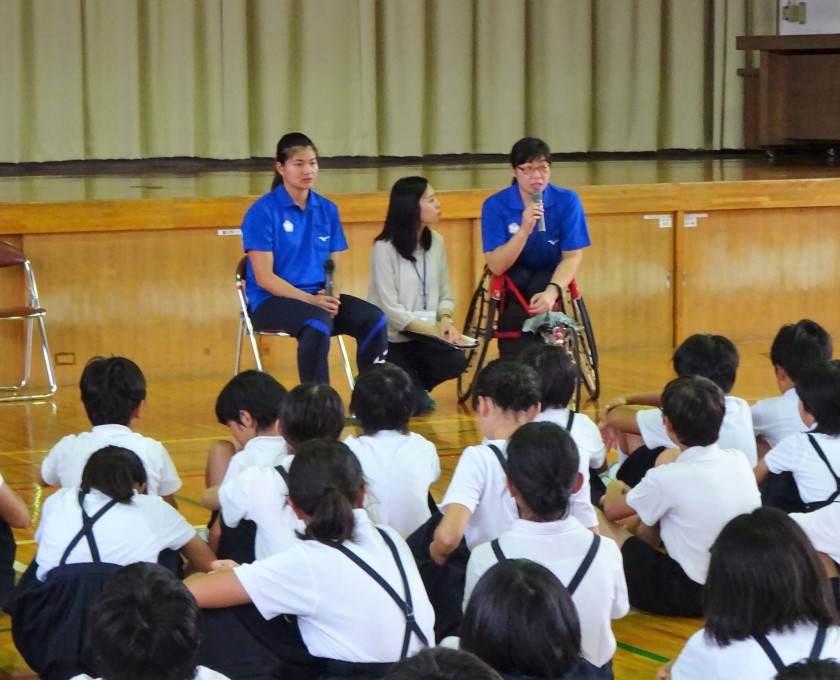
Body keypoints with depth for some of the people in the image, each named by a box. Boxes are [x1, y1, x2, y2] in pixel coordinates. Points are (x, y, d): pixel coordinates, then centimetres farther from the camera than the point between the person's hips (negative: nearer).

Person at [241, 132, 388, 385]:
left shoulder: (327, 210, 10)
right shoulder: (263, 212, -6)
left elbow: (334, 269, 13)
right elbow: (264, 278, -11)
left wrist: (333, 297, -11)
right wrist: (311, 300, -22)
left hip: (320, 298, 5)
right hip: (273, 300, -5)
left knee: (374, 319, -22)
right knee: (318, 322, -37)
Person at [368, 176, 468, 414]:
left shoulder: (436, 242, 4)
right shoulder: (385, 248, -14)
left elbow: (445, 295, 8)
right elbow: (391, 308, -17)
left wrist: (445, 320, -14)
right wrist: (433, 330, -22)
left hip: (424, 339, 5)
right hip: (390, 340, -5)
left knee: (456, 361, -26)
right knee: (415, 405, -19)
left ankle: (415, 387, 6)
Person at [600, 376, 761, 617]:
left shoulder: (667, 479, -23)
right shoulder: (739, 460, -6)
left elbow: (611, 510, -2)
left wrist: (616, 489, 21)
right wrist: (633, 494, 23)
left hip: (690, 596, -6)